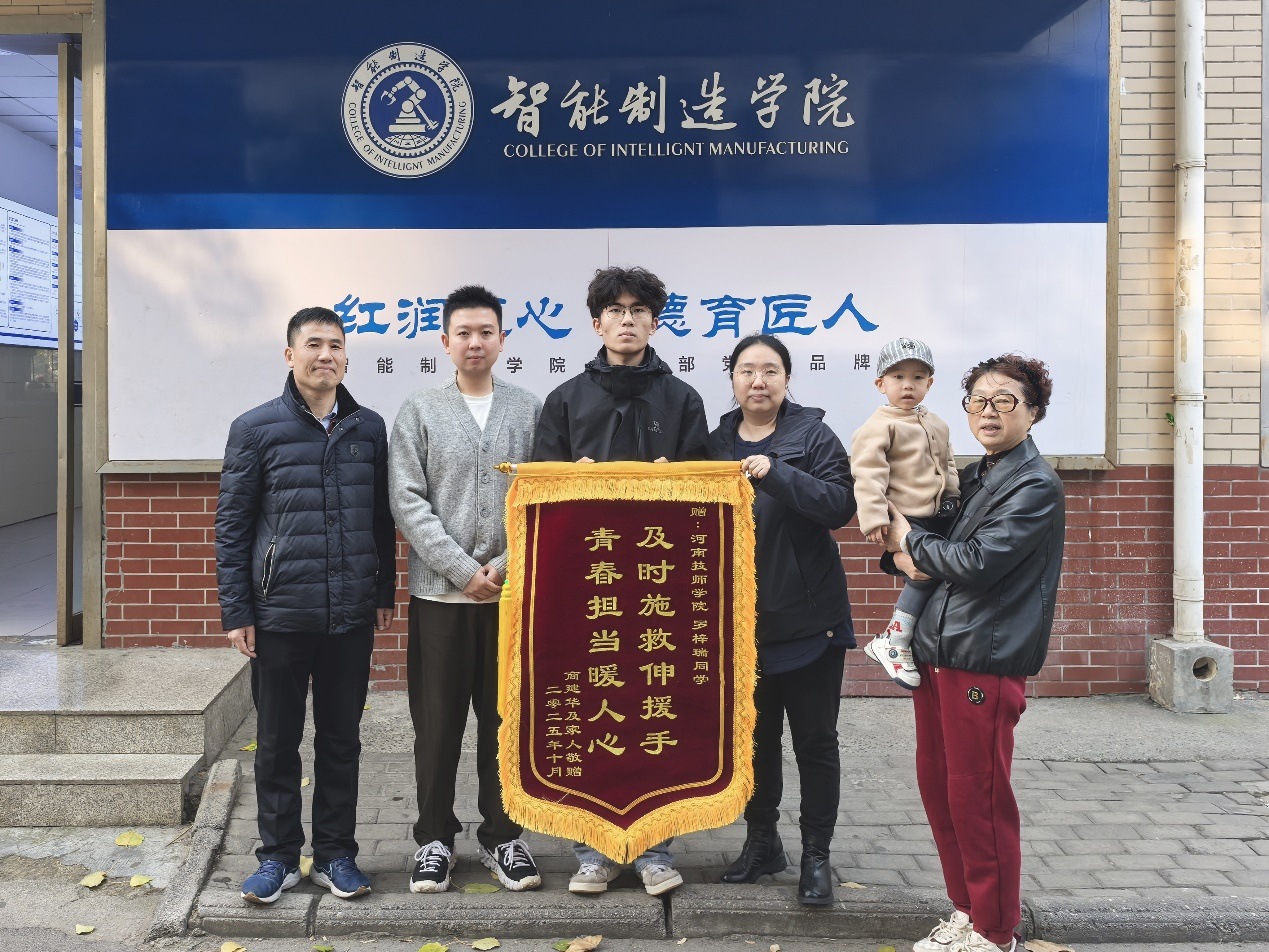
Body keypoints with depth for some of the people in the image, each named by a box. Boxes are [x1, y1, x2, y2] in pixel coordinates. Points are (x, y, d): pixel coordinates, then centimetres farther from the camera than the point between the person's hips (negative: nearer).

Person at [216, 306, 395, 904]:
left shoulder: (370, 428, 7)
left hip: (352, 617, 2)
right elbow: (232, 525, 0)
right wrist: (236, 612, -4)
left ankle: (335, 854, 24)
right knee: (277, 742, 9)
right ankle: (278, 855, 24)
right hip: (280, 614, -2)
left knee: (341, 740, 11)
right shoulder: (256, 428, -1)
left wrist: (384, 592, 10)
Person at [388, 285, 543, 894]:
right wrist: (463, 570, -12)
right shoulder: (418, 413, 4)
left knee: (505, 719, 9)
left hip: (512, 592, 1)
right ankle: (435, 838, 21)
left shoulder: (530, 411, 6)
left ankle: (502, 836, 22)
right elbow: (408, 503, -5)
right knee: (437, 723, 7)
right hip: (440, 592, 0)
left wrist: (505, 566, -11)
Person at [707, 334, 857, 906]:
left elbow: (840, 505, -17)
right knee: (754, 736, 14)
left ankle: (816, 855, 16)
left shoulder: (813, 436, -4)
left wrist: (776, 473, -26)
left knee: (815, 740, 4)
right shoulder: (717, 443, 9)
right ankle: (761, 841, 30)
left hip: (807, 616, -4)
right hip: (741, 618, 4)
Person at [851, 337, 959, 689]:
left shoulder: (937, 426, 19)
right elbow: (868, 473, -17)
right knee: (926, 571, -21)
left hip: (939, 518, 9)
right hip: (905, 519, -8)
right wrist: (874, 518, -25)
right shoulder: (879, 426, -8)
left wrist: (954, 501, 24)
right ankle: (892, 643, -10)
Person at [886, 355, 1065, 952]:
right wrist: (906, 557, -1)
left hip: (985, 662, -8)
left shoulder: (1037, 486, -10)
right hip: (936, 653, 8)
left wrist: (911, 540, -3)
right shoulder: (975, 478, 16)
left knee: (978, 801, 0)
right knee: (936, 787, 13)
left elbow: (977, 563, -19)